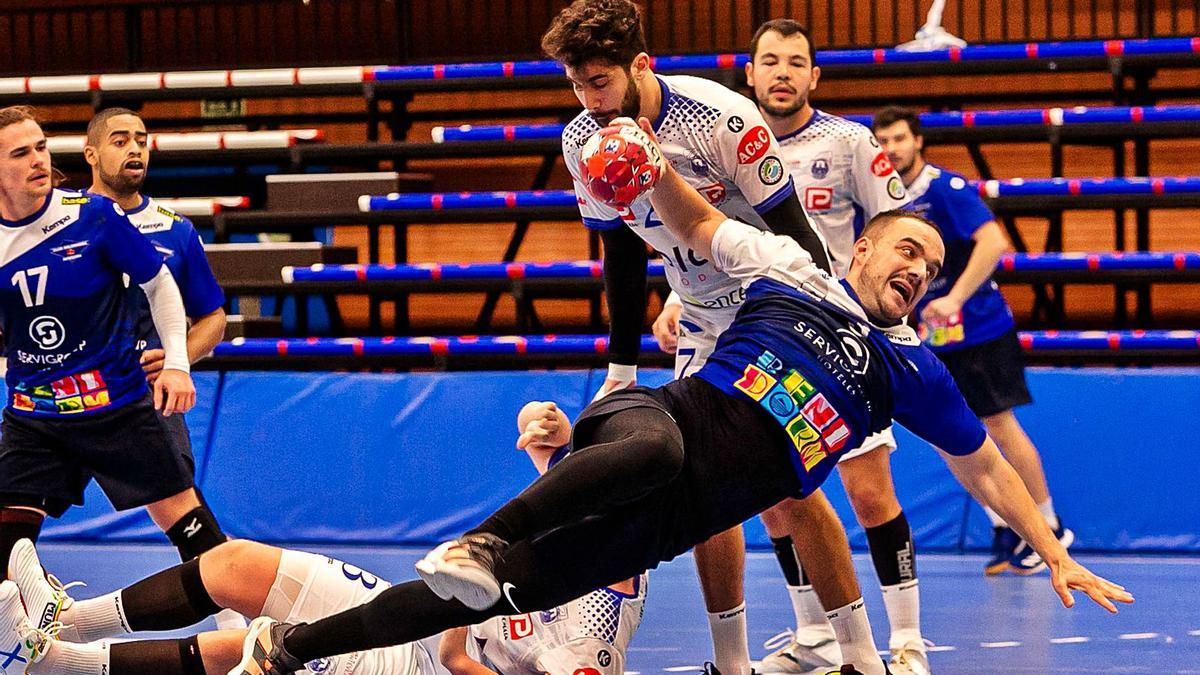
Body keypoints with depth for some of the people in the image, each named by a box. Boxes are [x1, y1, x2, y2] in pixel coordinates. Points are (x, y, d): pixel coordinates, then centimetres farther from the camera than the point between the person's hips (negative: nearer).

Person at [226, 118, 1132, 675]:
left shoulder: (911, 369, 19)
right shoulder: (792, 270, 13)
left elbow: (985, 468, 25)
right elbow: (694, 225, 21)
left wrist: (1056, 555, 21)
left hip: (681, 510, 2)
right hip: (668, 418, -2)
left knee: (496, 594, -10)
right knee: (652, 446, -45)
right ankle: (479, 539, -35)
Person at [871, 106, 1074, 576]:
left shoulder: (947, 189, -16)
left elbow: (993, 243, -27)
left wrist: (954, 298, -35)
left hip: (979, 329, -7)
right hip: (929, 337, 7)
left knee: (999, 425, -4)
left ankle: (1050, 527, 8)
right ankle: (1004, 530, 16)